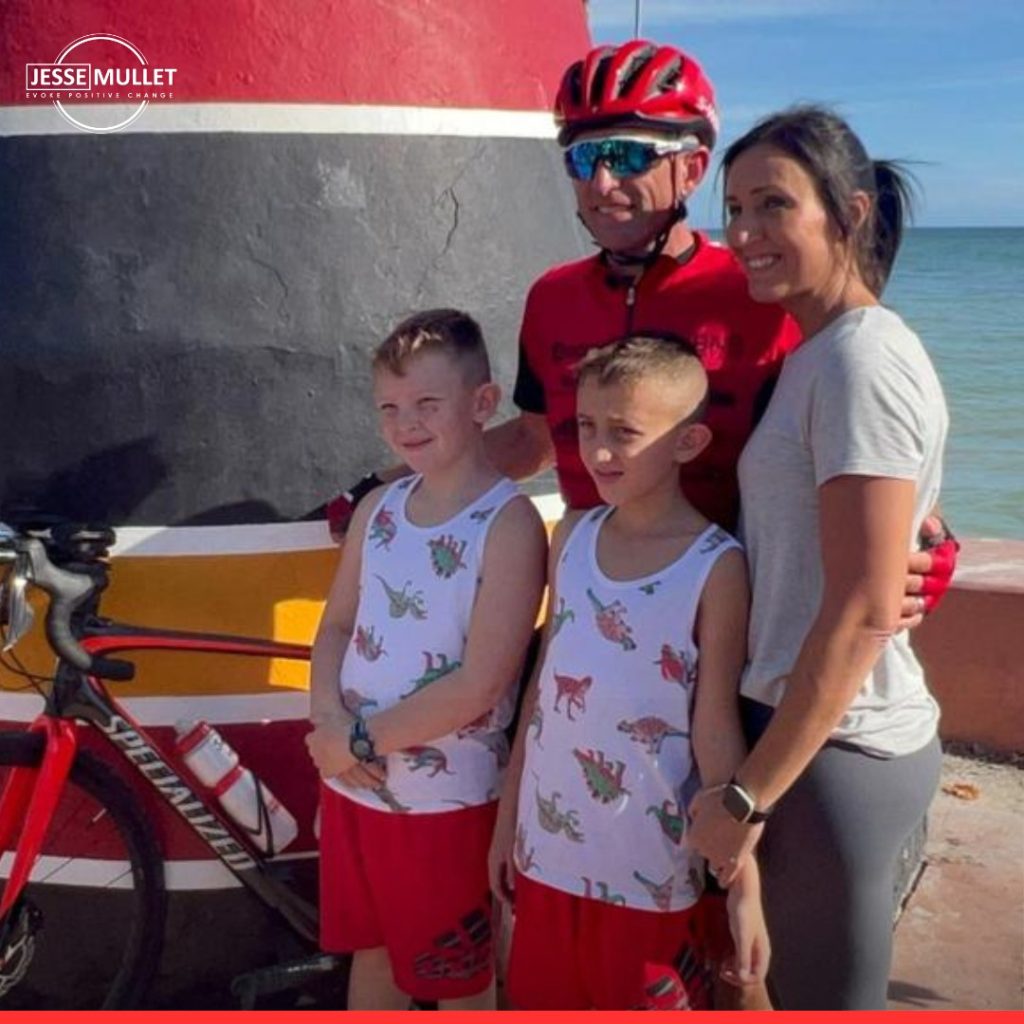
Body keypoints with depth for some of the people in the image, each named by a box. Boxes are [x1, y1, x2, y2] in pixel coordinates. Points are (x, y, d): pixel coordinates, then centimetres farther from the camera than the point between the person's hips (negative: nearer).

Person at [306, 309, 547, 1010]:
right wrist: (329, 722, -11)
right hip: (352, 786, 6)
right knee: (370, 953, 25)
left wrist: (363, 738, -15)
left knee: (458, 982, 15)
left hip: (444, 799, -6)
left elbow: (478, 684, -22)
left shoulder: (509, 524, -18)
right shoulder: (377, 508, 3)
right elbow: (336, 626, 7)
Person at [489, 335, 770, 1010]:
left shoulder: (716, 567, -15)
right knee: (544, 1000, 20)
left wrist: (745, 887, -11)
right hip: (549, 851, 5)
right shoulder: (572, 535, 1)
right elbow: (545, 683, 7)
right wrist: (508, 818, 11)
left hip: (650, 872, -5)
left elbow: (716, 732, -12)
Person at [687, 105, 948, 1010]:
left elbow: (863, 613, -23)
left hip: (836, 748, -9)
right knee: (808, 982, 24)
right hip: (840, 733, 9)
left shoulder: (858, 360, -18)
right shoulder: (824, 350, 10)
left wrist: (746, 793, -18)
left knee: (826, 996, 8)